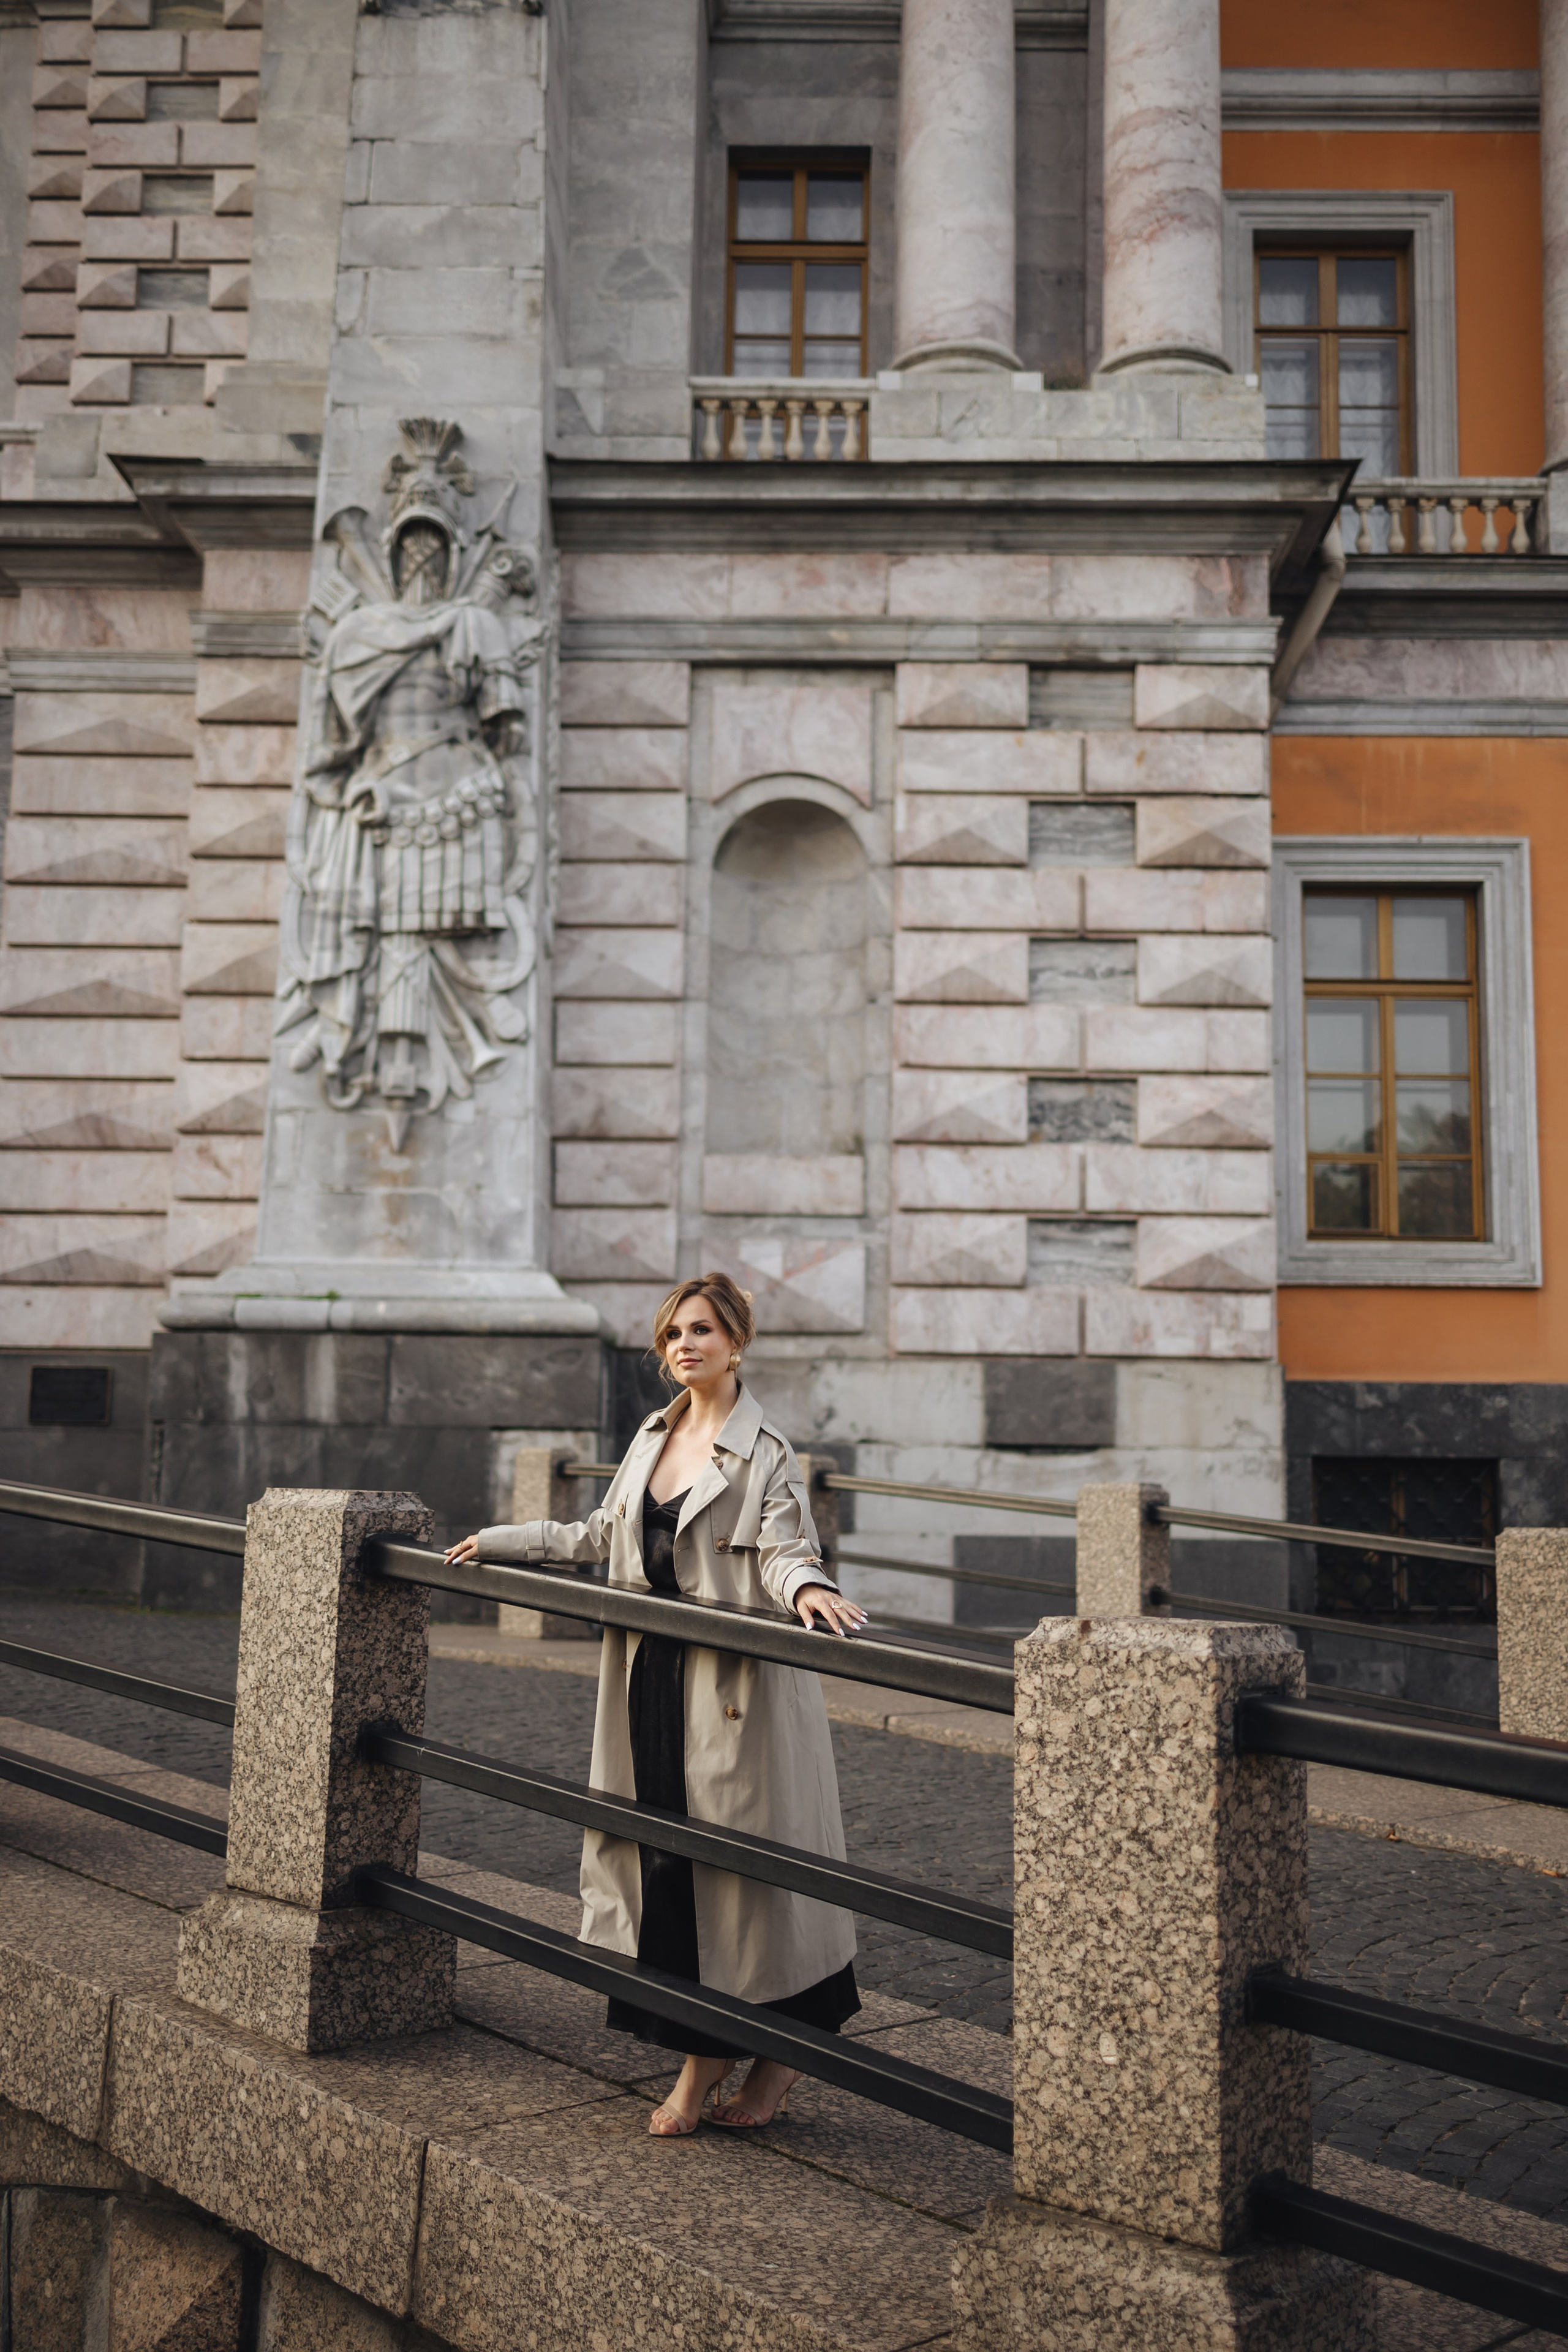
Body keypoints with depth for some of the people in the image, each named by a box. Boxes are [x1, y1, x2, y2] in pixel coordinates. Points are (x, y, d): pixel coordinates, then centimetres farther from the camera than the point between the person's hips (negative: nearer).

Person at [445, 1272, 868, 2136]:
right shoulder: (654, 1435, 12)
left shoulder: (764, 1449, -8)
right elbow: (604, 1535, 21)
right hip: (652, 1676, 6)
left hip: (733, 1685, -6)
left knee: (738, 1859, 0)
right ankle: (703, 2055, 22)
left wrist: (808, 1588, -37)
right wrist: (501, 1541, 22)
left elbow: (784, 1551, -15)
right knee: (661, 1858, 8)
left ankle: (781, 2049, 19)